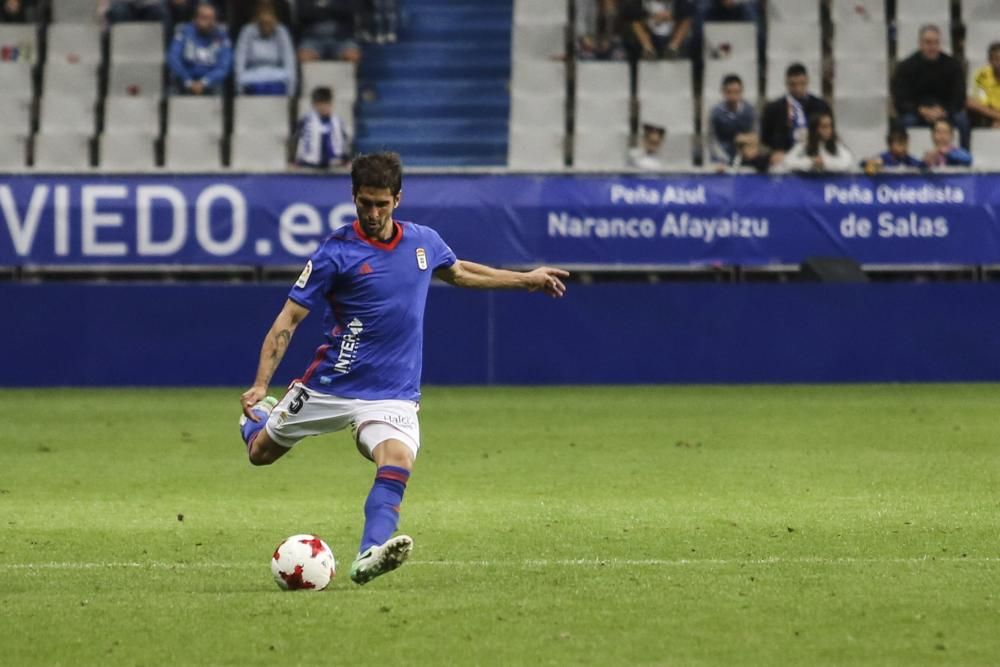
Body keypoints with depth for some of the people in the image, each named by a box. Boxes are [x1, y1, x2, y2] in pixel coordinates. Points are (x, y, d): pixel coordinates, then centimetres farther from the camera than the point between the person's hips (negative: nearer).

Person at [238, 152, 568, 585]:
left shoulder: (423, 241, 3)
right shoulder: (337, 253, -12)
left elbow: (459, 272, 27)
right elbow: (289, 319, -11)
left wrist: (527, 280, 29)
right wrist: (260, 384, -20)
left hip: (393, 395, 1)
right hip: (330, 385, -1)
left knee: (397, 463, -28)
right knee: (260, 452, 14)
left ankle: (369, 557, -40)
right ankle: (258, 415, 50)